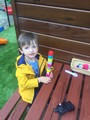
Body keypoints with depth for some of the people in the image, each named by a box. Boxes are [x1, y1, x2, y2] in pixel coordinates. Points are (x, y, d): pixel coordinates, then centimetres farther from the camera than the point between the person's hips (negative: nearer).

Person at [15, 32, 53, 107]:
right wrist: (39, 80, -31)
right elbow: (24, 84, -27)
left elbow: (46, 64, 7)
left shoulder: (39, 58, -15)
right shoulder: (21, 67, -30)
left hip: (40, 83, 5)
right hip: (29, 89, -5)